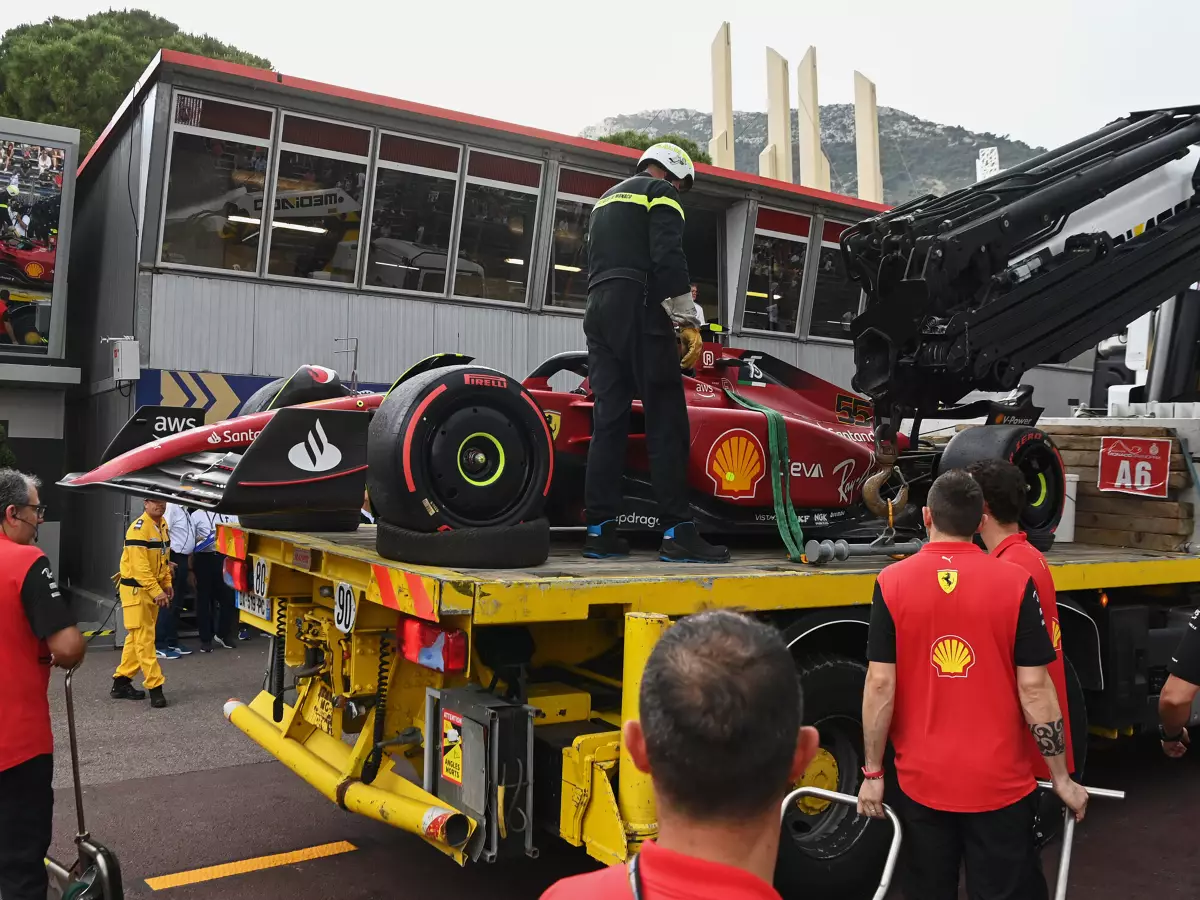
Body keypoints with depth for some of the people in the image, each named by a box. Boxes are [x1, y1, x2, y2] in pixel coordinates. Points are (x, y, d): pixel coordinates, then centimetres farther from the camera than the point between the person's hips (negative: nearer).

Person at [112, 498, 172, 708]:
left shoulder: (163, 525, 9)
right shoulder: (139, 529, -20)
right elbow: (140, 566, -25)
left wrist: (166, 583, 10)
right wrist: (157, 591, -27)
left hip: (153, 589, 9)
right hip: (136, 589, -9)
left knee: (137, 638, 14)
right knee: (144, 638, -7)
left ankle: (121, 681, 24)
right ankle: (155, 687, -6)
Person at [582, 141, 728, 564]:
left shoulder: (605, 200, 28)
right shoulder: (660, 192, 3)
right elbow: (668, 258, -12)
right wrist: (687, 321, -13)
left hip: (598, 310, 8)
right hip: (640, 310, -8)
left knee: (608, 420, 4)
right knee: (666, 420, -9)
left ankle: (600, 530, 1)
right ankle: (677, 532, -13)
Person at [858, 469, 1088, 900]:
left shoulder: (892, 582, -8)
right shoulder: (1015, 583, -8)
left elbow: (880, 683, -9)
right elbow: (1034, 687, -8)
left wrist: (872, 772, 1)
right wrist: (1061, 778, 3)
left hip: (921, 780, 1)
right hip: (998, 781, 0)